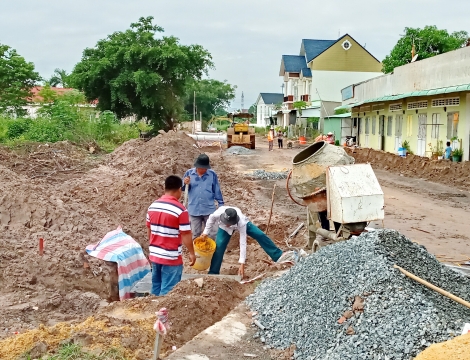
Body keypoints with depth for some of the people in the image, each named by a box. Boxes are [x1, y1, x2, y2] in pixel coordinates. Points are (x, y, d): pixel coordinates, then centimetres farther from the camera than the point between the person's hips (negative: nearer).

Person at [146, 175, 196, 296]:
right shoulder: (180, 210, -17)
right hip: (171, 258, -6)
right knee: (168, 291, 2)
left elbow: (149, 230, 12)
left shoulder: (152, 206, 3)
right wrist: (192, 253, -3)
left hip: (154, 255, 7)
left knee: (156, 287, 17)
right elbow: (186, 234, -15)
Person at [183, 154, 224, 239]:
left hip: (209, 209, 0)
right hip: (194, 210, 0)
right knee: (196, 234, 11)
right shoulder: (189, 173, -3)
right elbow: (182, 189, 4)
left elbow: (217, 190, 2)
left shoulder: (212, 174, -5)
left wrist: (221, 204, 3)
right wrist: (185, 184, -18)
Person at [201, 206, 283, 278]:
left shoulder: (241, 222, -46)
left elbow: (243, 243, -43)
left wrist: (242, 264, -42)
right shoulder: (218, 213, -44)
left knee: (261, 236, -10)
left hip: (240, 223, -1)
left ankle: (279, 256, 4)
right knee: (219, 246, -15)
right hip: (223, 226, 1)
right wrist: (206, 232, -8)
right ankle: (213, 273, -2)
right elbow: (211, 219, -16)